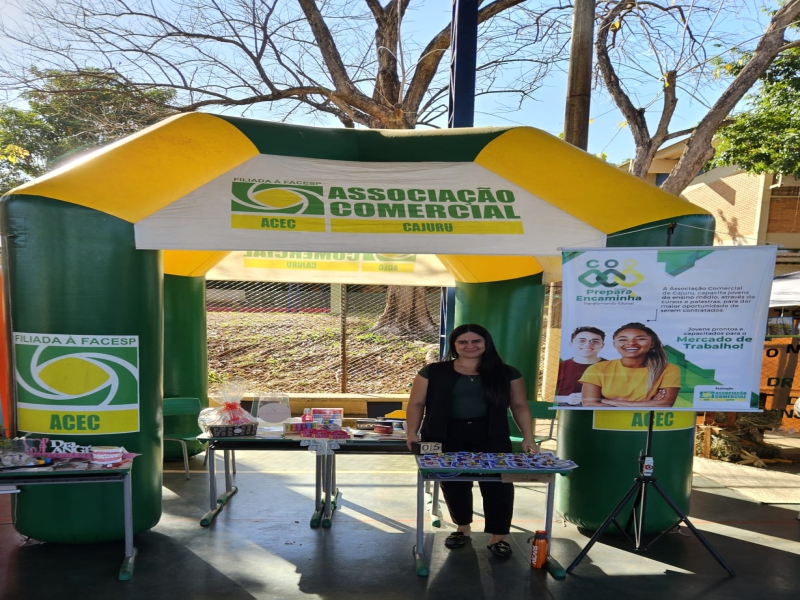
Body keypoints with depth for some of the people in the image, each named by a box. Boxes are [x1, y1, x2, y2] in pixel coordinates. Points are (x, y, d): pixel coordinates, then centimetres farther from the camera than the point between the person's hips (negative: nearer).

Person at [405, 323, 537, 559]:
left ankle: (498, 538, 8)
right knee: (453, 484, 8)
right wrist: (412, 432, -7)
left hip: (491, 436, 0)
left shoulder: (506, 373, 4)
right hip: (447, 437, 0)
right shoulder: (433, 372, 0)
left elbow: (519, 406, 8)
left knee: (498, 483, -7)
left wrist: (528, 437, 1)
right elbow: (416, 404, 3)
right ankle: (462, 528, 31)